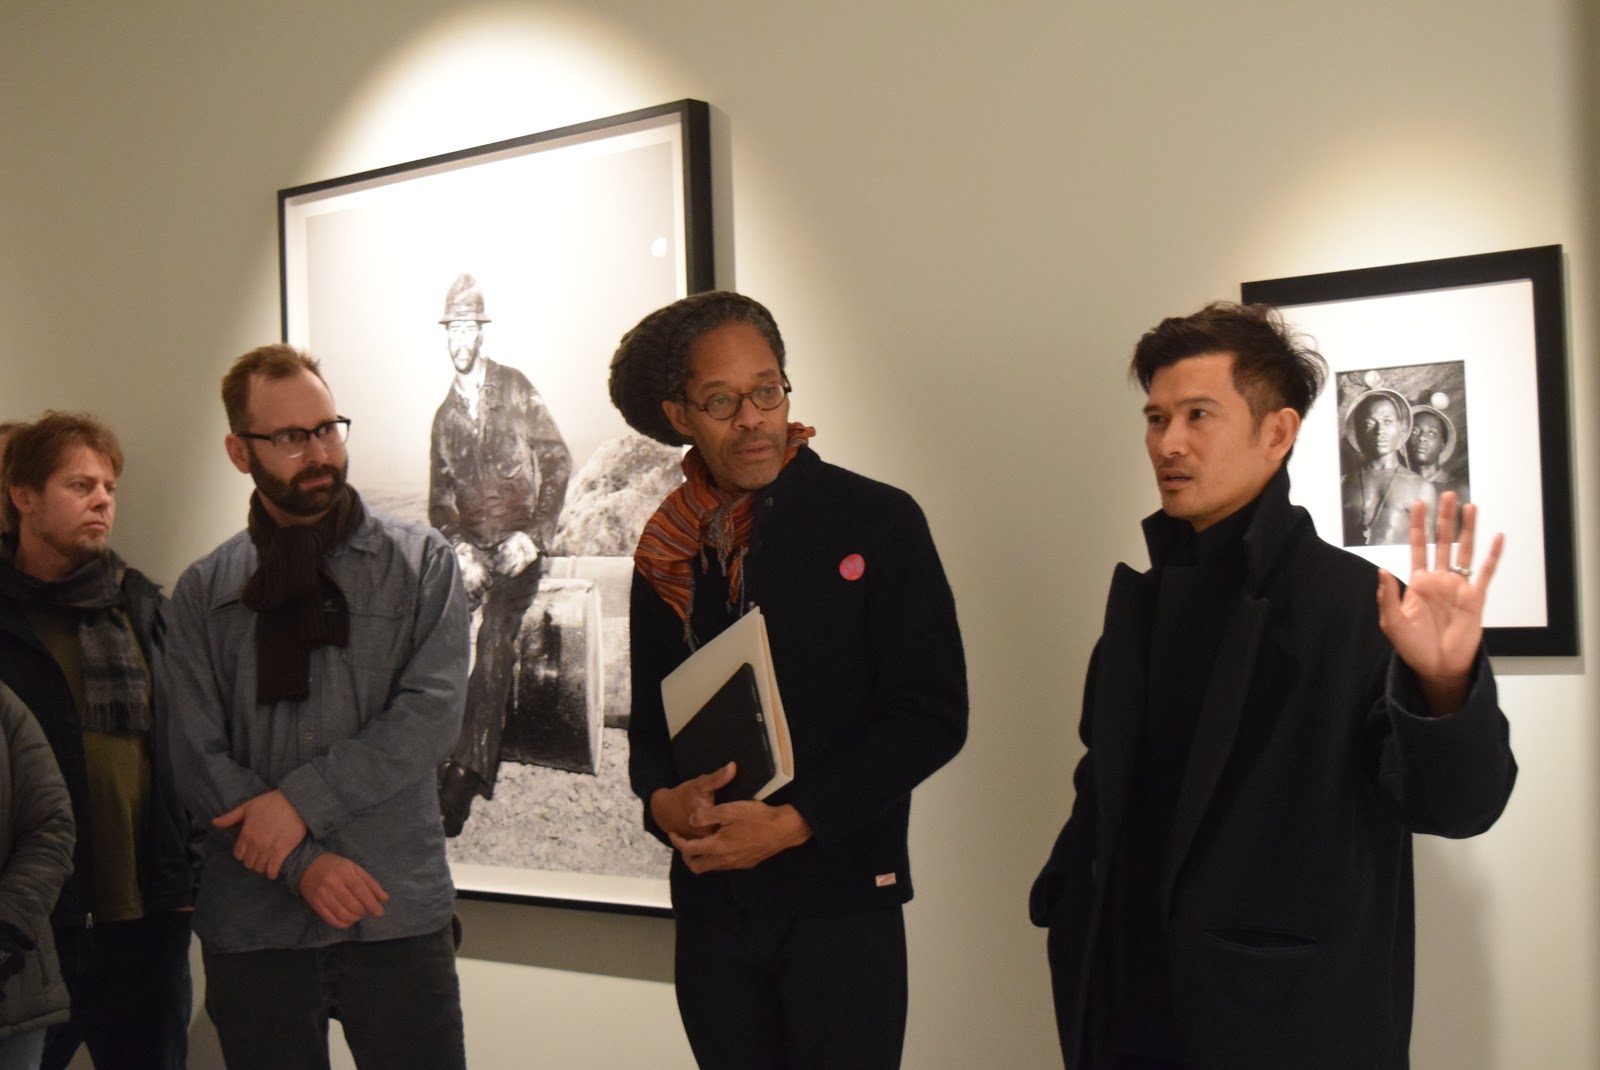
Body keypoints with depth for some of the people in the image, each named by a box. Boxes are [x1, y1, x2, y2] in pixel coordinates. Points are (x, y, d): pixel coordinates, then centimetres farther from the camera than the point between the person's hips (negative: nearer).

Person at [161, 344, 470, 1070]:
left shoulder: (421, 562, 2)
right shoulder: (203, 592, 6)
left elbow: (431, 712, -8)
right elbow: (198, 758, -1)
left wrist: (302, 799, -14)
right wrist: (302, 864, -12)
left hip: (399, 912, -1)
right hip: (253, 926, 1)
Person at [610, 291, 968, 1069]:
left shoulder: (876, 522, -6)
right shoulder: (669, 552, 7)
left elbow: (932, 716, -9)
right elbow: (649, 720, 14)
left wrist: (793, 821, -16)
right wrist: (663, 800, -8)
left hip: (842, 899, -4)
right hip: (712, 907, 4)